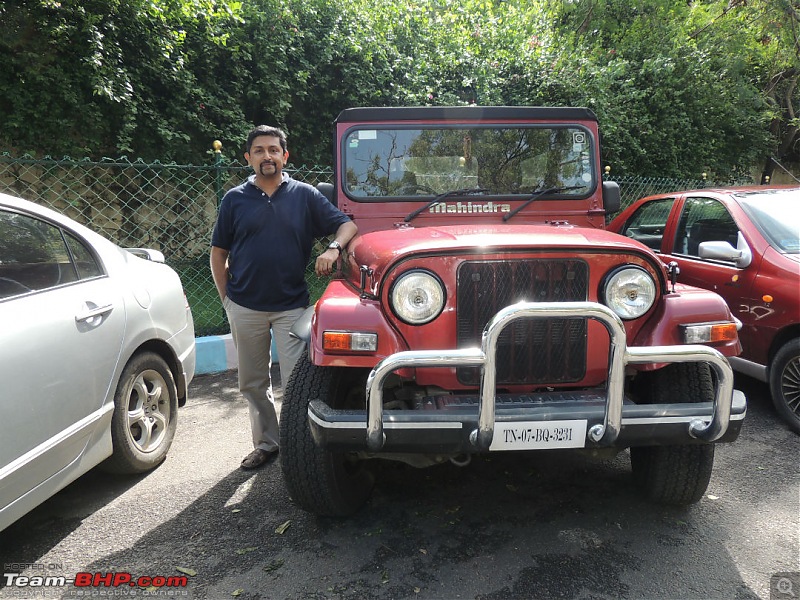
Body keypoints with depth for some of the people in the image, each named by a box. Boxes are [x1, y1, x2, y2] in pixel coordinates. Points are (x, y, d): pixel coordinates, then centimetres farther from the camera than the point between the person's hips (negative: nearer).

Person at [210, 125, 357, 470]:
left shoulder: (304, 195, 3)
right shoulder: (234, 199, 5)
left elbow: (347, 225, 1)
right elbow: (218, 254, 9)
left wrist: (333, 248, -19)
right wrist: (226, 298, 2)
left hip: (291, 305, -1)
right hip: (245, 307, 2)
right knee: (253, 383, 12)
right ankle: (265, 443, 28)